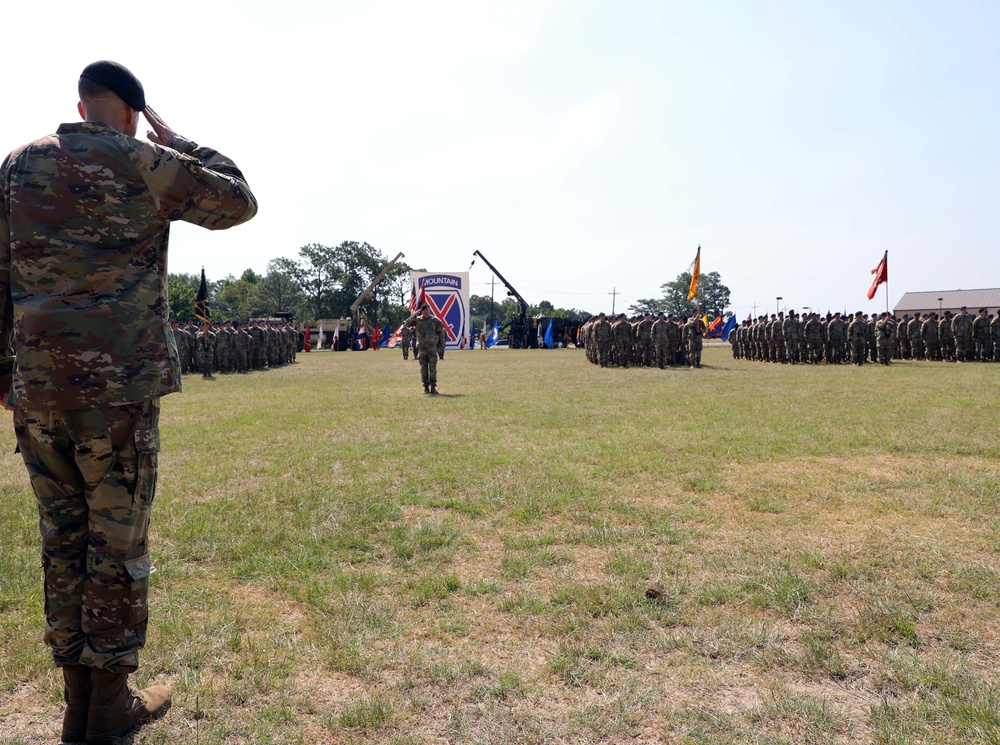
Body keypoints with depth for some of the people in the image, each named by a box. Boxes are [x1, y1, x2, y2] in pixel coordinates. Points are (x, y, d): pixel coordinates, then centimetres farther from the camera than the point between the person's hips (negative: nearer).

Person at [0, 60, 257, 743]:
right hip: (119, 387, -5)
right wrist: (178, 143, 13)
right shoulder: (145, 165, -3)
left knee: (63, 539, 12)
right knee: (119, 542, 4)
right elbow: (240, 201, 8)